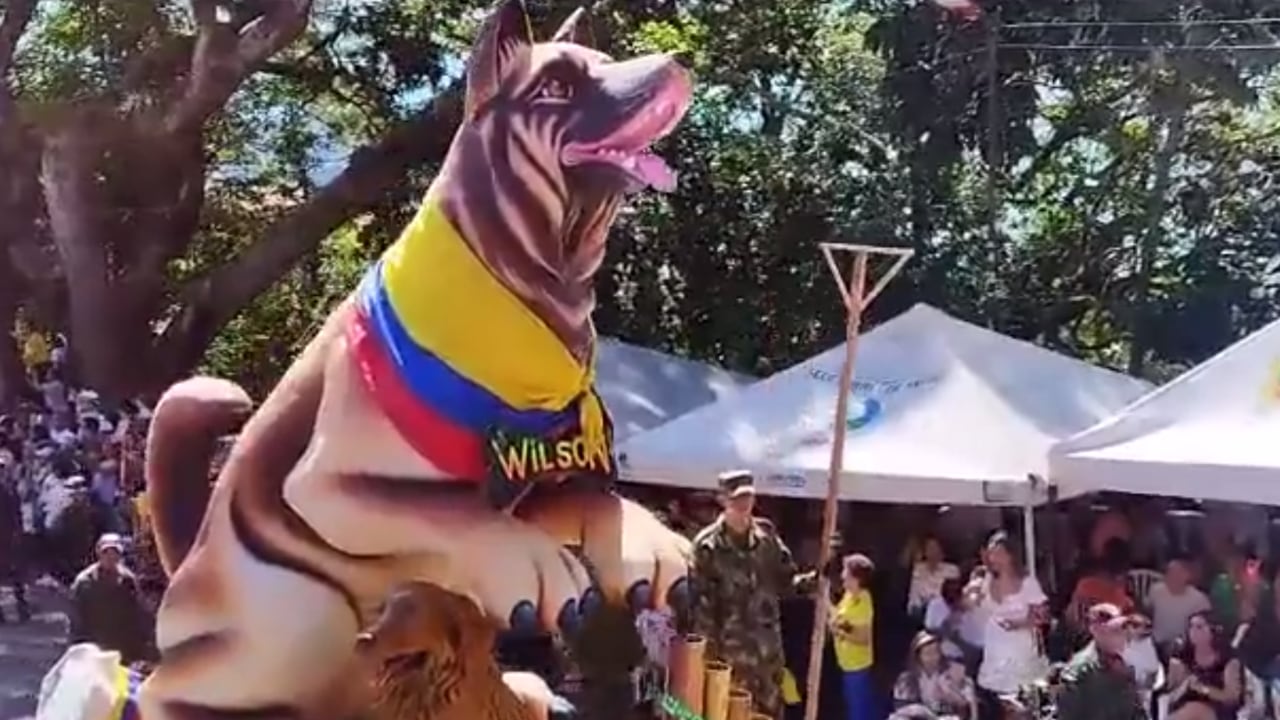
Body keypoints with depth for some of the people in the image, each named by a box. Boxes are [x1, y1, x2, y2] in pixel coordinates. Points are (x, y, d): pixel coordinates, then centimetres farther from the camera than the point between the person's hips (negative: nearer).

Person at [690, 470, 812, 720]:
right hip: (730, 651, -5)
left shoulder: (767, 536, 3)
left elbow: (785, 581, 8)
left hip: (768, 648, 5)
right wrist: (709, 653, -13)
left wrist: (816, 577, -11)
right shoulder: (708, 545, -11)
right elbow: (701, 604, -11)